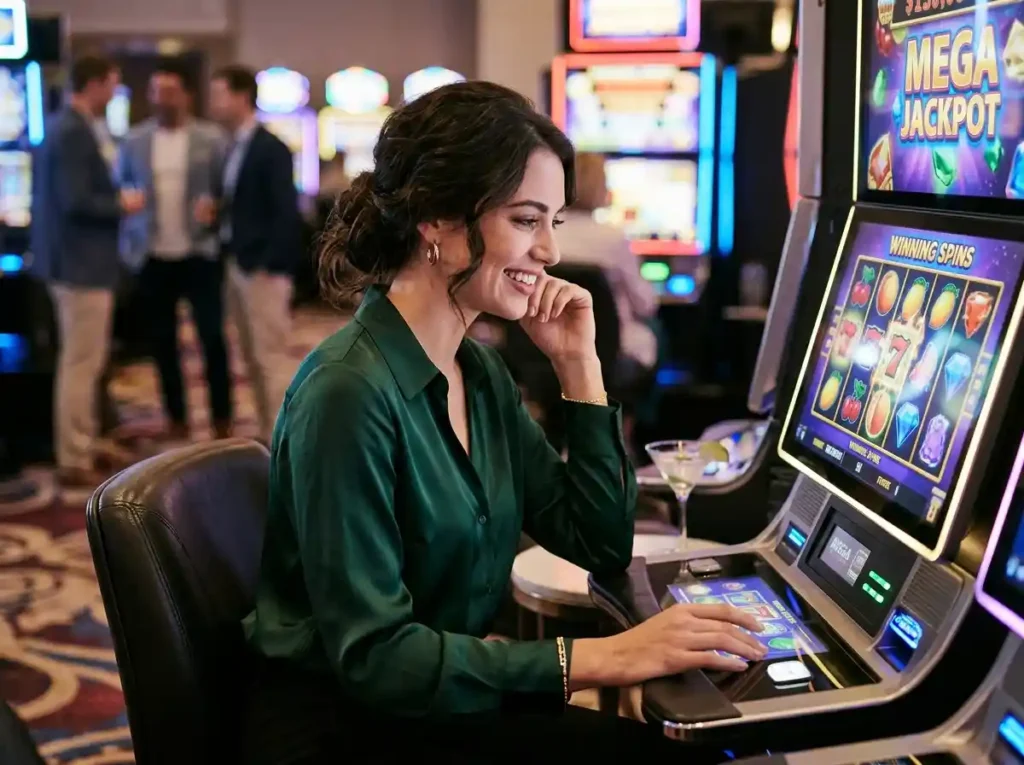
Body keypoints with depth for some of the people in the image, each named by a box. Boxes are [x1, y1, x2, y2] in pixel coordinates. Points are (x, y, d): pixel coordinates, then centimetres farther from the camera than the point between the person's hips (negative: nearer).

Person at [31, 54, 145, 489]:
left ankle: (80, 448, 29)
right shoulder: (76, 133, -19)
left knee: (83, 360, 19)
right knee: (81, 364, -3)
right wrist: (121, 205, -12)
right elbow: (76, 202, -26)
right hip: (82, 262, -11)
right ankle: (74, 463, 5)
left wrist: (113, 199, 10)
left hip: (73, 258, 11)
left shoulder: (62, 126, 12)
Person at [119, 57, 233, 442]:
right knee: (163, 342, 9)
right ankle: (176, 420, 21)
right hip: (153, 257, 3)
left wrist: (213, 208, -21)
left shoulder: (211, 138, -3)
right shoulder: (134, 140, 4)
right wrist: (128, 242, -1)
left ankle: (222, 421, 12)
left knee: (212, 337, 0)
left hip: (200, 254, -2)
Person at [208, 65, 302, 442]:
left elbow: (287, 212, -17)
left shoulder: (271, 148, -12)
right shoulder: (234, 148, 13)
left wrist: (269, 266, -19)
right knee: (253, 358, 12)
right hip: (237, 266, 9)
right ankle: (267, 436, 20)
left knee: (271, 358, -5)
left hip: (263, 270, -9)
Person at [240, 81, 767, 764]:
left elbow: (602, 547, 6)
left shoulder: (482, 374, 4)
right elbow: (373, 657, -25)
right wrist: (596, 658, -28)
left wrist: (579, 366, -2)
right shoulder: (350, 392, -23)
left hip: (443, 703, 7)